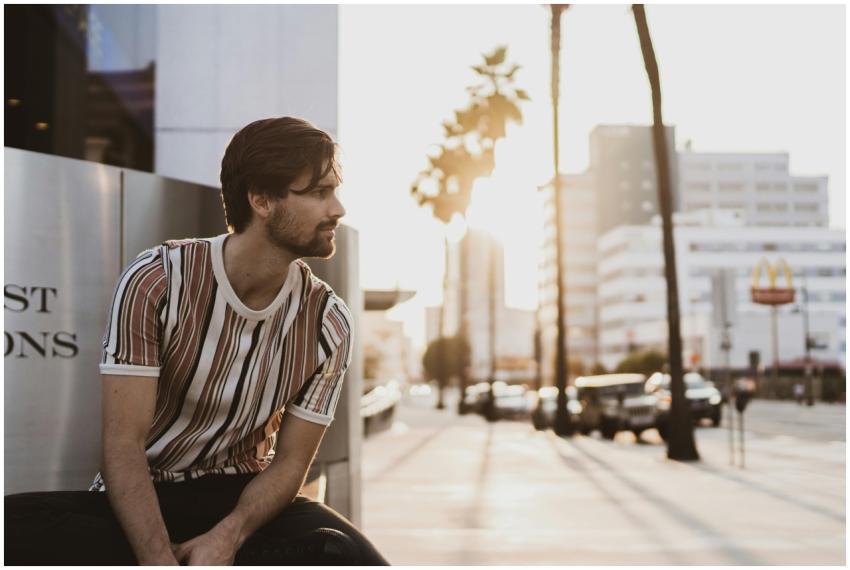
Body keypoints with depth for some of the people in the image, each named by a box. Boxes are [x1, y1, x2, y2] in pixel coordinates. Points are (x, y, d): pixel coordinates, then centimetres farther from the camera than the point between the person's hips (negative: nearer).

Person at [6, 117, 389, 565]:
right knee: (16, 528, -32)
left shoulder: (328, 323, -6)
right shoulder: (155, 282, -14)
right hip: (141, 500, -1)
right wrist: (161, 559, -31)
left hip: (238, 499, 2)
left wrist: (227, 537, -23)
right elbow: (123, 443, -17)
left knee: (349, 556, -29)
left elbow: (289, 462, -2)